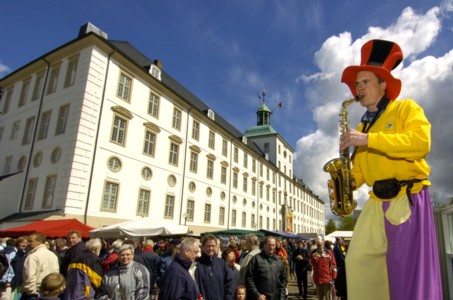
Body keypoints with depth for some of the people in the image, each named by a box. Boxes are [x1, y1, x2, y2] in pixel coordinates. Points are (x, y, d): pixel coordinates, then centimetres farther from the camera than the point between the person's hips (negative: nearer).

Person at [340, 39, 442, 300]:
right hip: (377, 202, 6)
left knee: (409, 269, -2)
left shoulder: (406, 108, 3)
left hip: (409, 199, -5)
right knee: (358, 259, -2)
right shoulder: (362, 127, 19)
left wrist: (368, 139, -21)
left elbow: (421, 142, -17)